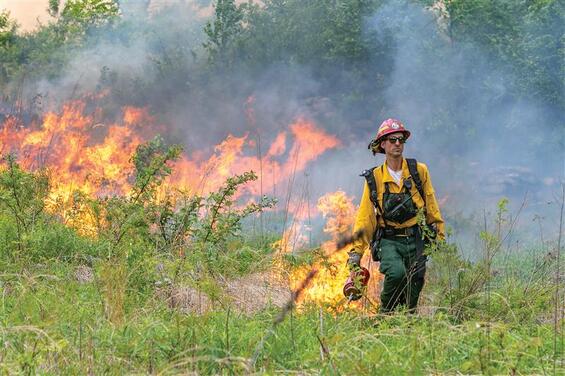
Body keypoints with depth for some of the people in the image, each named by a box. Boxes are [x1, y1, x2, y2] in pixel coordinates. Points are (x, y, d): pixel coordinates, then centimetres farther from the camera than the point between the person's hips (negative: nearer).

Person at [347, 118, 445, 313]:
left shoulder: (419, 171, 3)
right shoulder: (374, 178, 1)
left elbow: (432, 208, 9)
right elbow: (365, 217, 2)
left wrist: (439, 237, 5)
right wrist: (356, 251, -2)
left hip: (416, 240, 2)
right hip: (389, 241, -2)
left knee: (412, 292, 0)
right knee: (397, 273, -29)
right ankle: (386, 314, -5)